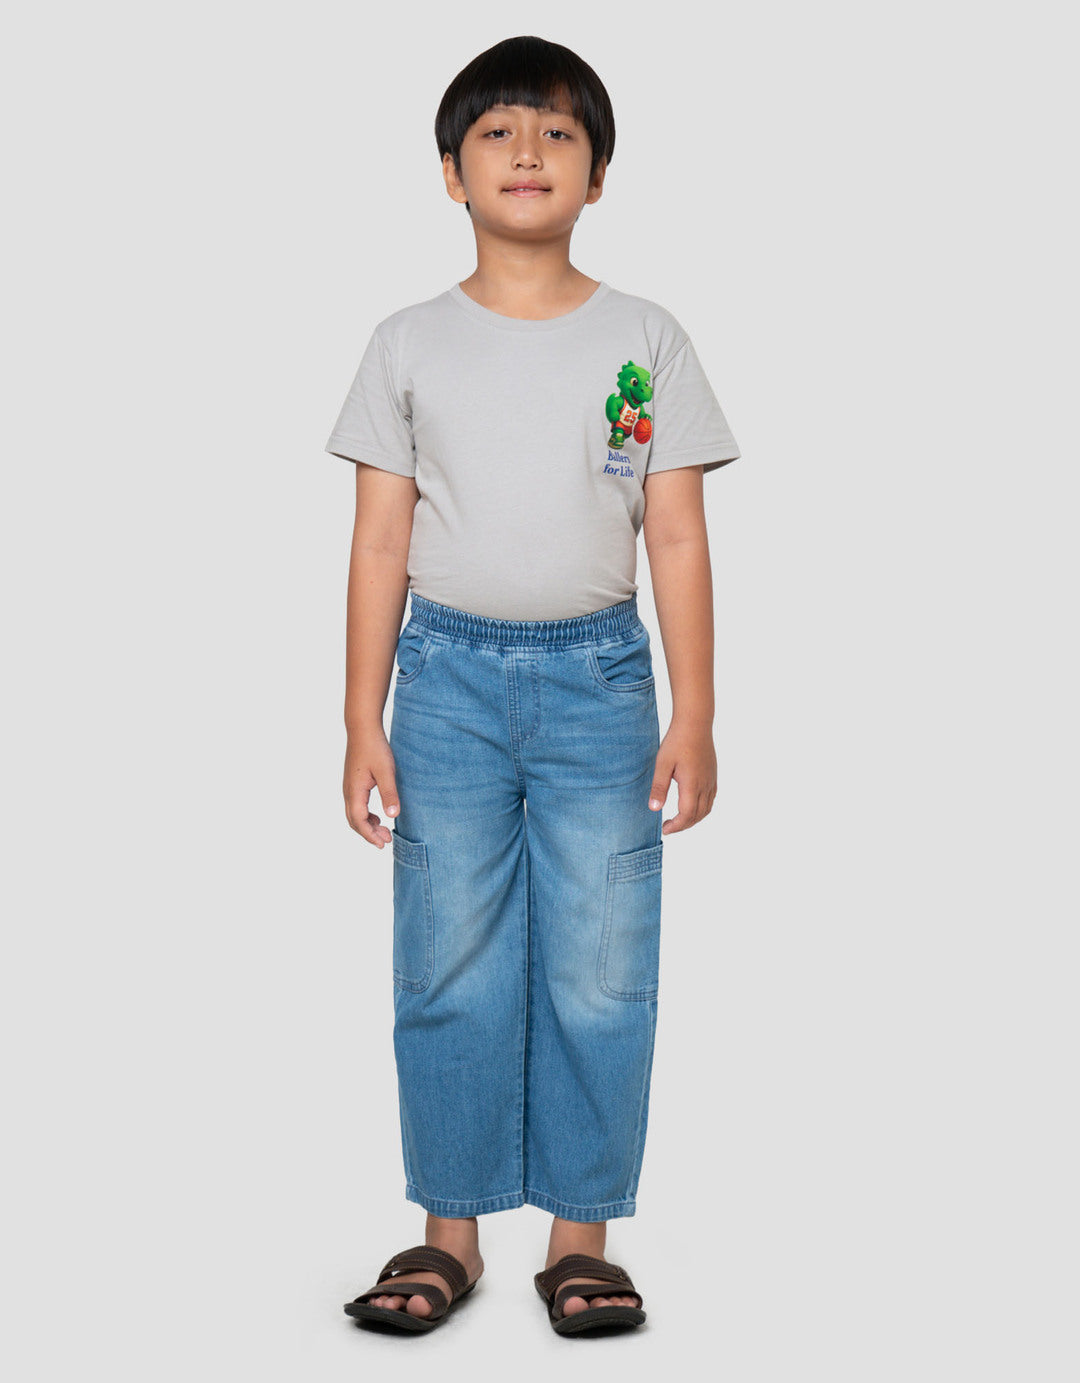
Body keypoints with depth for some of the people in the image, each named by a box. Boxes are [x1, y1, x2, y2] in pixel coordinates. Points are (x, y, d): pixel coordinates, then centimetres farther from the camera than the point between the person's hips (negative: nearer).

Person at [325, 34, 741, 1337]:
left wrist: (693, 719, -2)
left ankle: (581, 1234, 15)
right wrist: (362, 724, 0)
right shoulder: (410, 345, 5)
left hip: (599, 676, 0)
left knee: (602, 972, 2)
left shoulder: (646, 341, 4)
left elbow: (677, 539, 2)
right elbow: (380, 544, 4)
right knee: (450, 971, 5)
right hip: (451, 673, 0)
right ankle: (450, 1229, 18)